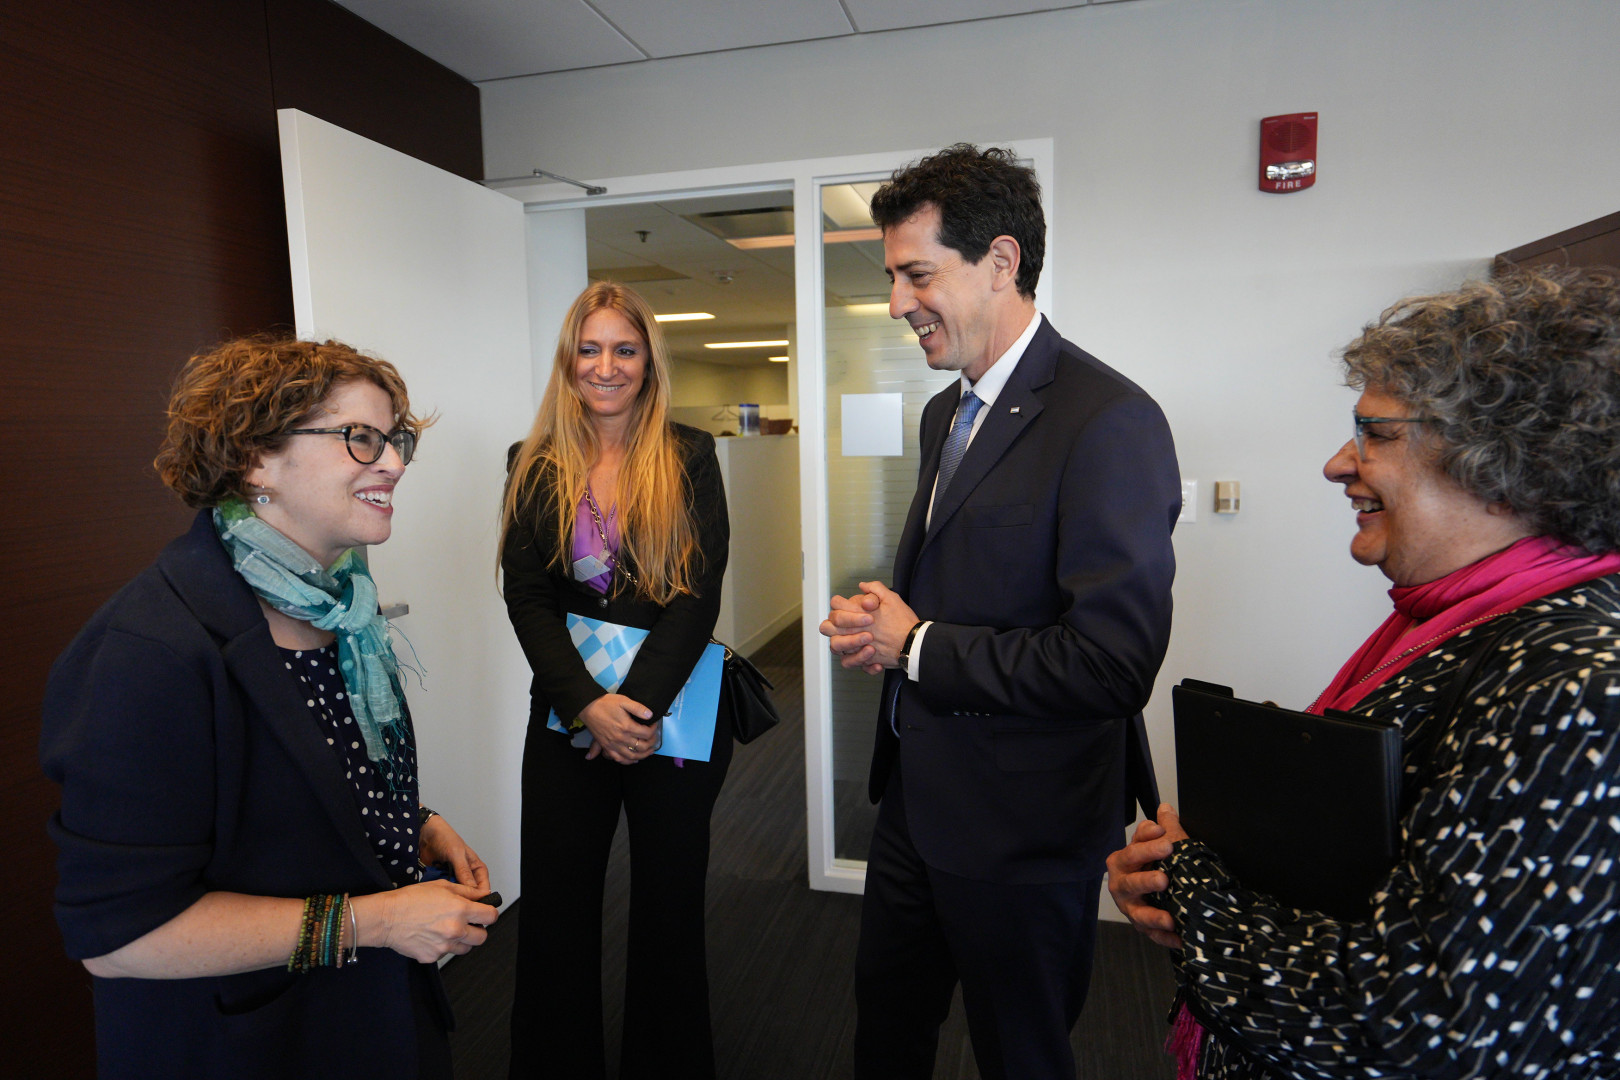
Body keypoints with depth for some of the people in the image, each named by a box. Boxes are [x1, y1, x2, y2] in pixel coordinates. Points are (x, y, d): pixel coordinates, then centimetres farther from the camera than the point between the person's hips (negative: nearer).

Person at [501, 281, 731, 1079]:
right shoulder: (533, 467, 4)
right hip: (565, 716, 2)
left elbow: (700, 593, -8)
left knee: (669, 905, 12)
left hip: (672, 713, -1)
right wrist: (586, 705, -15)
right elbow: (526, 599, -3)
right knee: (556, 910, 11)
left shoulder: (689, 458, -1)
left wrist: (638, 704, -16)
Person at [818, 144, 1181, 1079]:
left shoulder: (1108, 421, -22)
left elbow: (1113, 662, -28)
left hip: (1022, 831, -8)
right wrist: (882, 622, -5)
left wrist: (916, 645, -19)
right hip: (918, 793, 8)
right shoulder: (948, 411, 8)